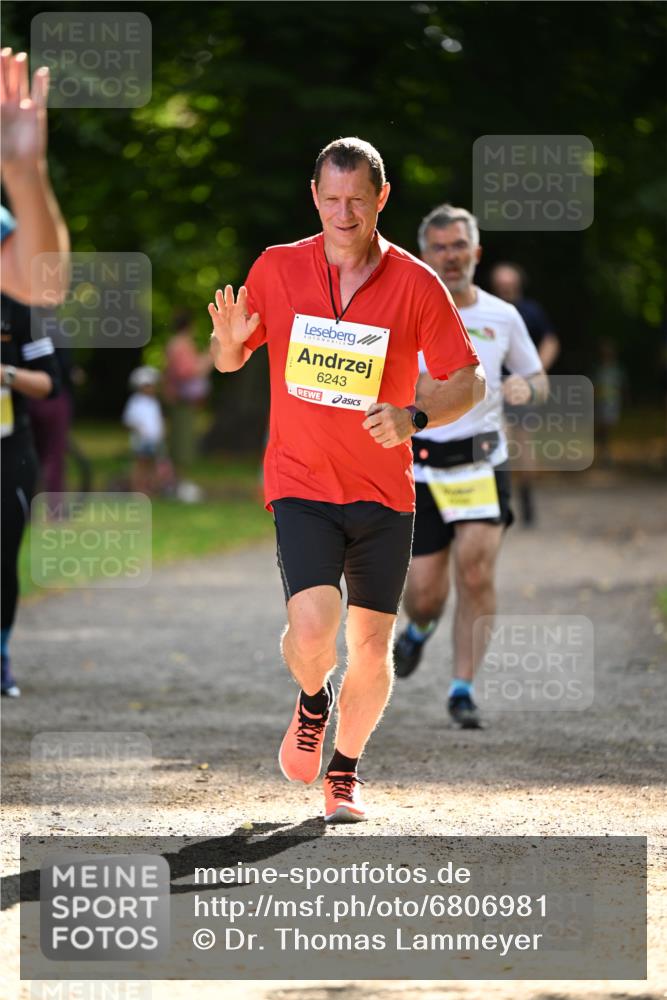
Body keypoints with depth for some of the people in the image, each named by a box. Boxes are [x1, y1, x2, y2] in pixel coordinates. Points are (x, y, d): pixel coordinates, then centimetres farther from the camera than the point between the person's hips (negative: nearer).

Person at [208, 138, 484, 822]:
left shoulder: (416, 285, -4)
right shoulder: (276, 269, -1)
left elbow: (469, 382, 0)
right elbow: (228, 361, 11)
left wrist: (412, 417, -18)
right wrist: (229, 340, -13)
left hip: (382, 490, 1)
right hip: (300, 483, -1)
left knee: (371, 646, 3)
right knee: (311, 626, -19)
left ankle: (345, 771, 28)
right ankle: (313, 701, 17)